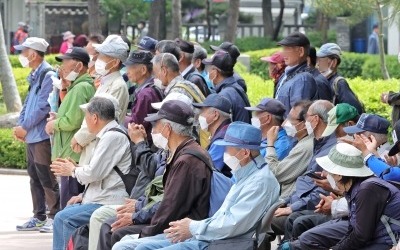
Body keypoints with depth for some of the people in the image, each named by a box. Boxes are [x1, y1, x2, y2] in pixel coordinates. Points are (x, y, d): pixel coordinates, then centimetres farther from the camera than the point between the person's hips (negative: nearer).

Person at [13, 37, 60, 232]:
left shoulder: (48, 75, -14)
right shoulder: (34, 76, 16)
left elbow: (43, 107, -19)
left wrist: (25, 127, -14)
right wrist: (20, 125, 5)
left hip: (42, 136, -9)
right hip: (31, 136, 9)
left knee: (47, 178, -6)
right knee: (35, 177, 13)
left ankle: (55, 216, -1)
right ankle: (39, 217, 19)